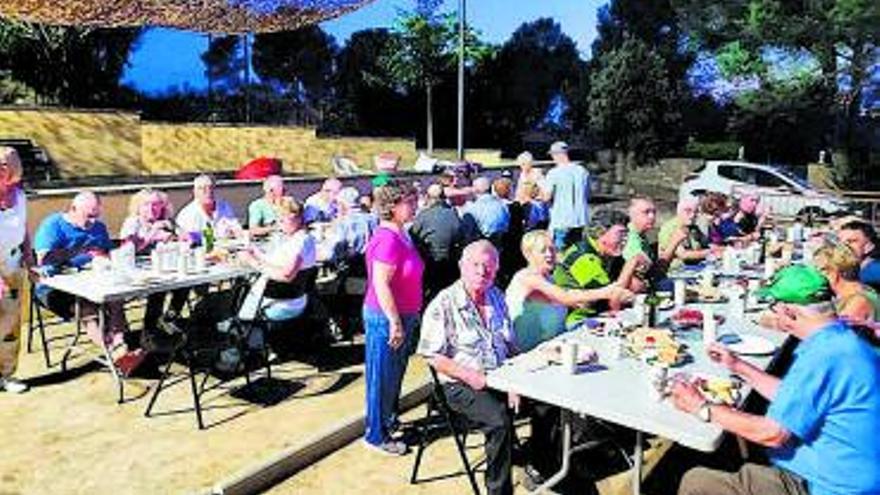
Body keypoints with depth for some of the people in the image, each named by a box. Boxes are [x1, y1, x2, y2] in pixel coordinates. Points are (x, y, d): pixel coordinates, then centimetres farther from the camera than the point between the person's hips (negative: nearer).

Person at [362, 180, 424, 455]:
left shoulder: (401, 235, 8)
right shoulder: (387, 239, -22)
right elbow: (380, 284, -25)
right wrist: (395, 322, -23)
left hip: (402, 315, 9)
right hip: (386, 318, -9)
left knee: (395, 374, 22)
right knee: (382, 377, 5)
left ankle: (389, 420, 39)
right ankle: (376, 435, 20)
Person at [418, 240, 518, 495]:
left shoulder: (497, 297, 10)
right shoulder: (443, 305, -10)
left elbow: (511, 345, 15)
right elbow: (434, 357, -12)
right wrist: (470, 376, -20)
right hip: (461, 385, -6)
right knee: (500, 422, -28)